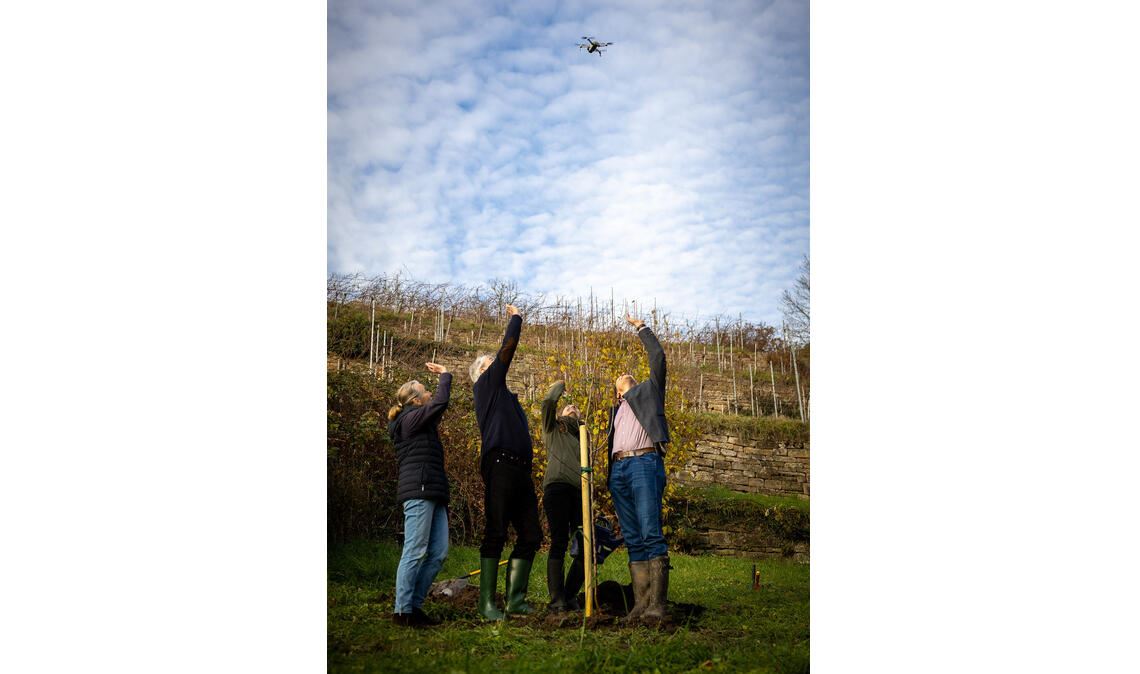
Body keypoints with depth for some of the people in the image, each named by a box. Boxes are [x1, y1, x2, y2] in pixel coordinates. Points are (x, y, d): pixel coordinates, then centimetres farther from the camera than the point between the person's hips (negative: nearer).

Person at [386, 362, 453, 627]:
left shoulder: (420, 424, 24)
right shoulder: (410, 419, -4)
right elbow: (441, 402, -15)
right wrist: (444, 375, 0)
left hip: (431, 494, 10)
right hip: (418, 492, -10)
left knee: (439, 552, 5)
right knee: (415, 551, -9)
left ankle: (415, 604, 10)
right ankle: (403, 610, -5)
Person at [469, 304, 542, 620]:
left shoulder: (504, 394, 27)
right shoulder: (487, 385, 5)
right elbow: (508, 347, 6)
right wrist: (516, 318, 13)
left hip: (521, 471, 9)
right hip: (500, 465, -9)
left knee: (531, 535, 6)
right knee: (496, 534, -9)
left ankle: (515, 598, 11)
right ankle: (487, 603, -5)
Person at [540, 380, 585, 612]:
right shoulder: (553, 429, 22)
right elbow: (548, 401, 9)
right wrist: (561, 384, 22)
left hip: (580, 489, 4)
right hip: (557, 486, -4)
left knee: (584, 545, -5)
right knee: (559, 542, -10)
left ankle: (571, 597, 4)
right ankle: (557, 600, -11)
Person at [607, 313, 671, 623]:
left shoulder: (648, 391, 21)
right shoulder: (616, 410, 32)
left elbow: (657, 356, 13)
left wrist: (640, 326, 21)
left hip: (644, 462, -5)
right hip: (618, 470, 6)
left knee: (651, 535, -16)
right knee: (633, 541, 0)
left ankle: (656, 604, -21)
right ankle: (640, 604, -4)